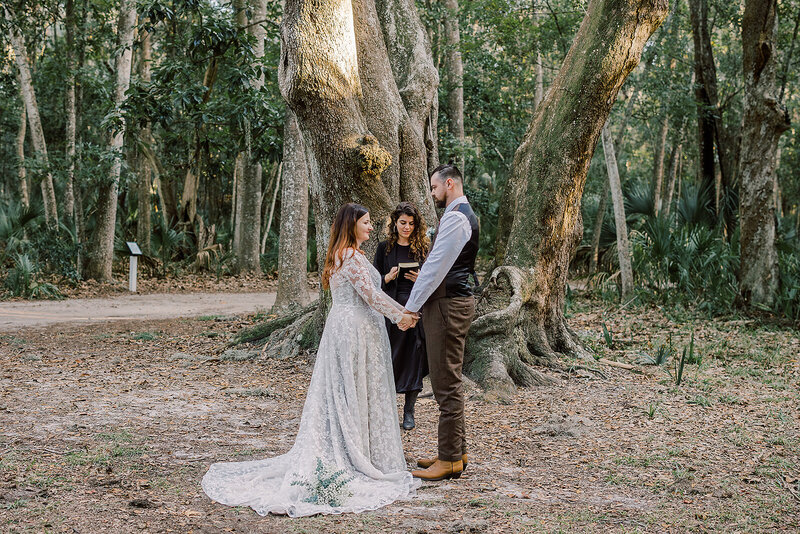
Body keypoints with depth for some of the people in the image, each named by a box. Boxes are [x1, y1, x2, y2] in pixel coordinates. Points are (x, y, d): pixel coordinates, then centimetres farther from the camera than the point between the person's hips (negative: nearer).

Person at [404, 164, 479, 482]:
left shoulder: (455, 217, -15)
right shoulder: (465, 215, 18)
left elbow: (436, 265, -18)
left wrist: (410, 307, -14)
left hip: (448, 305, -11)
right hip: (454, 300, 11)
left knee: (446, 383, -7)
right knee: (449, 381, 16)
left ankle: (449, 459, -2)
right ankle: (455, 451, 24)